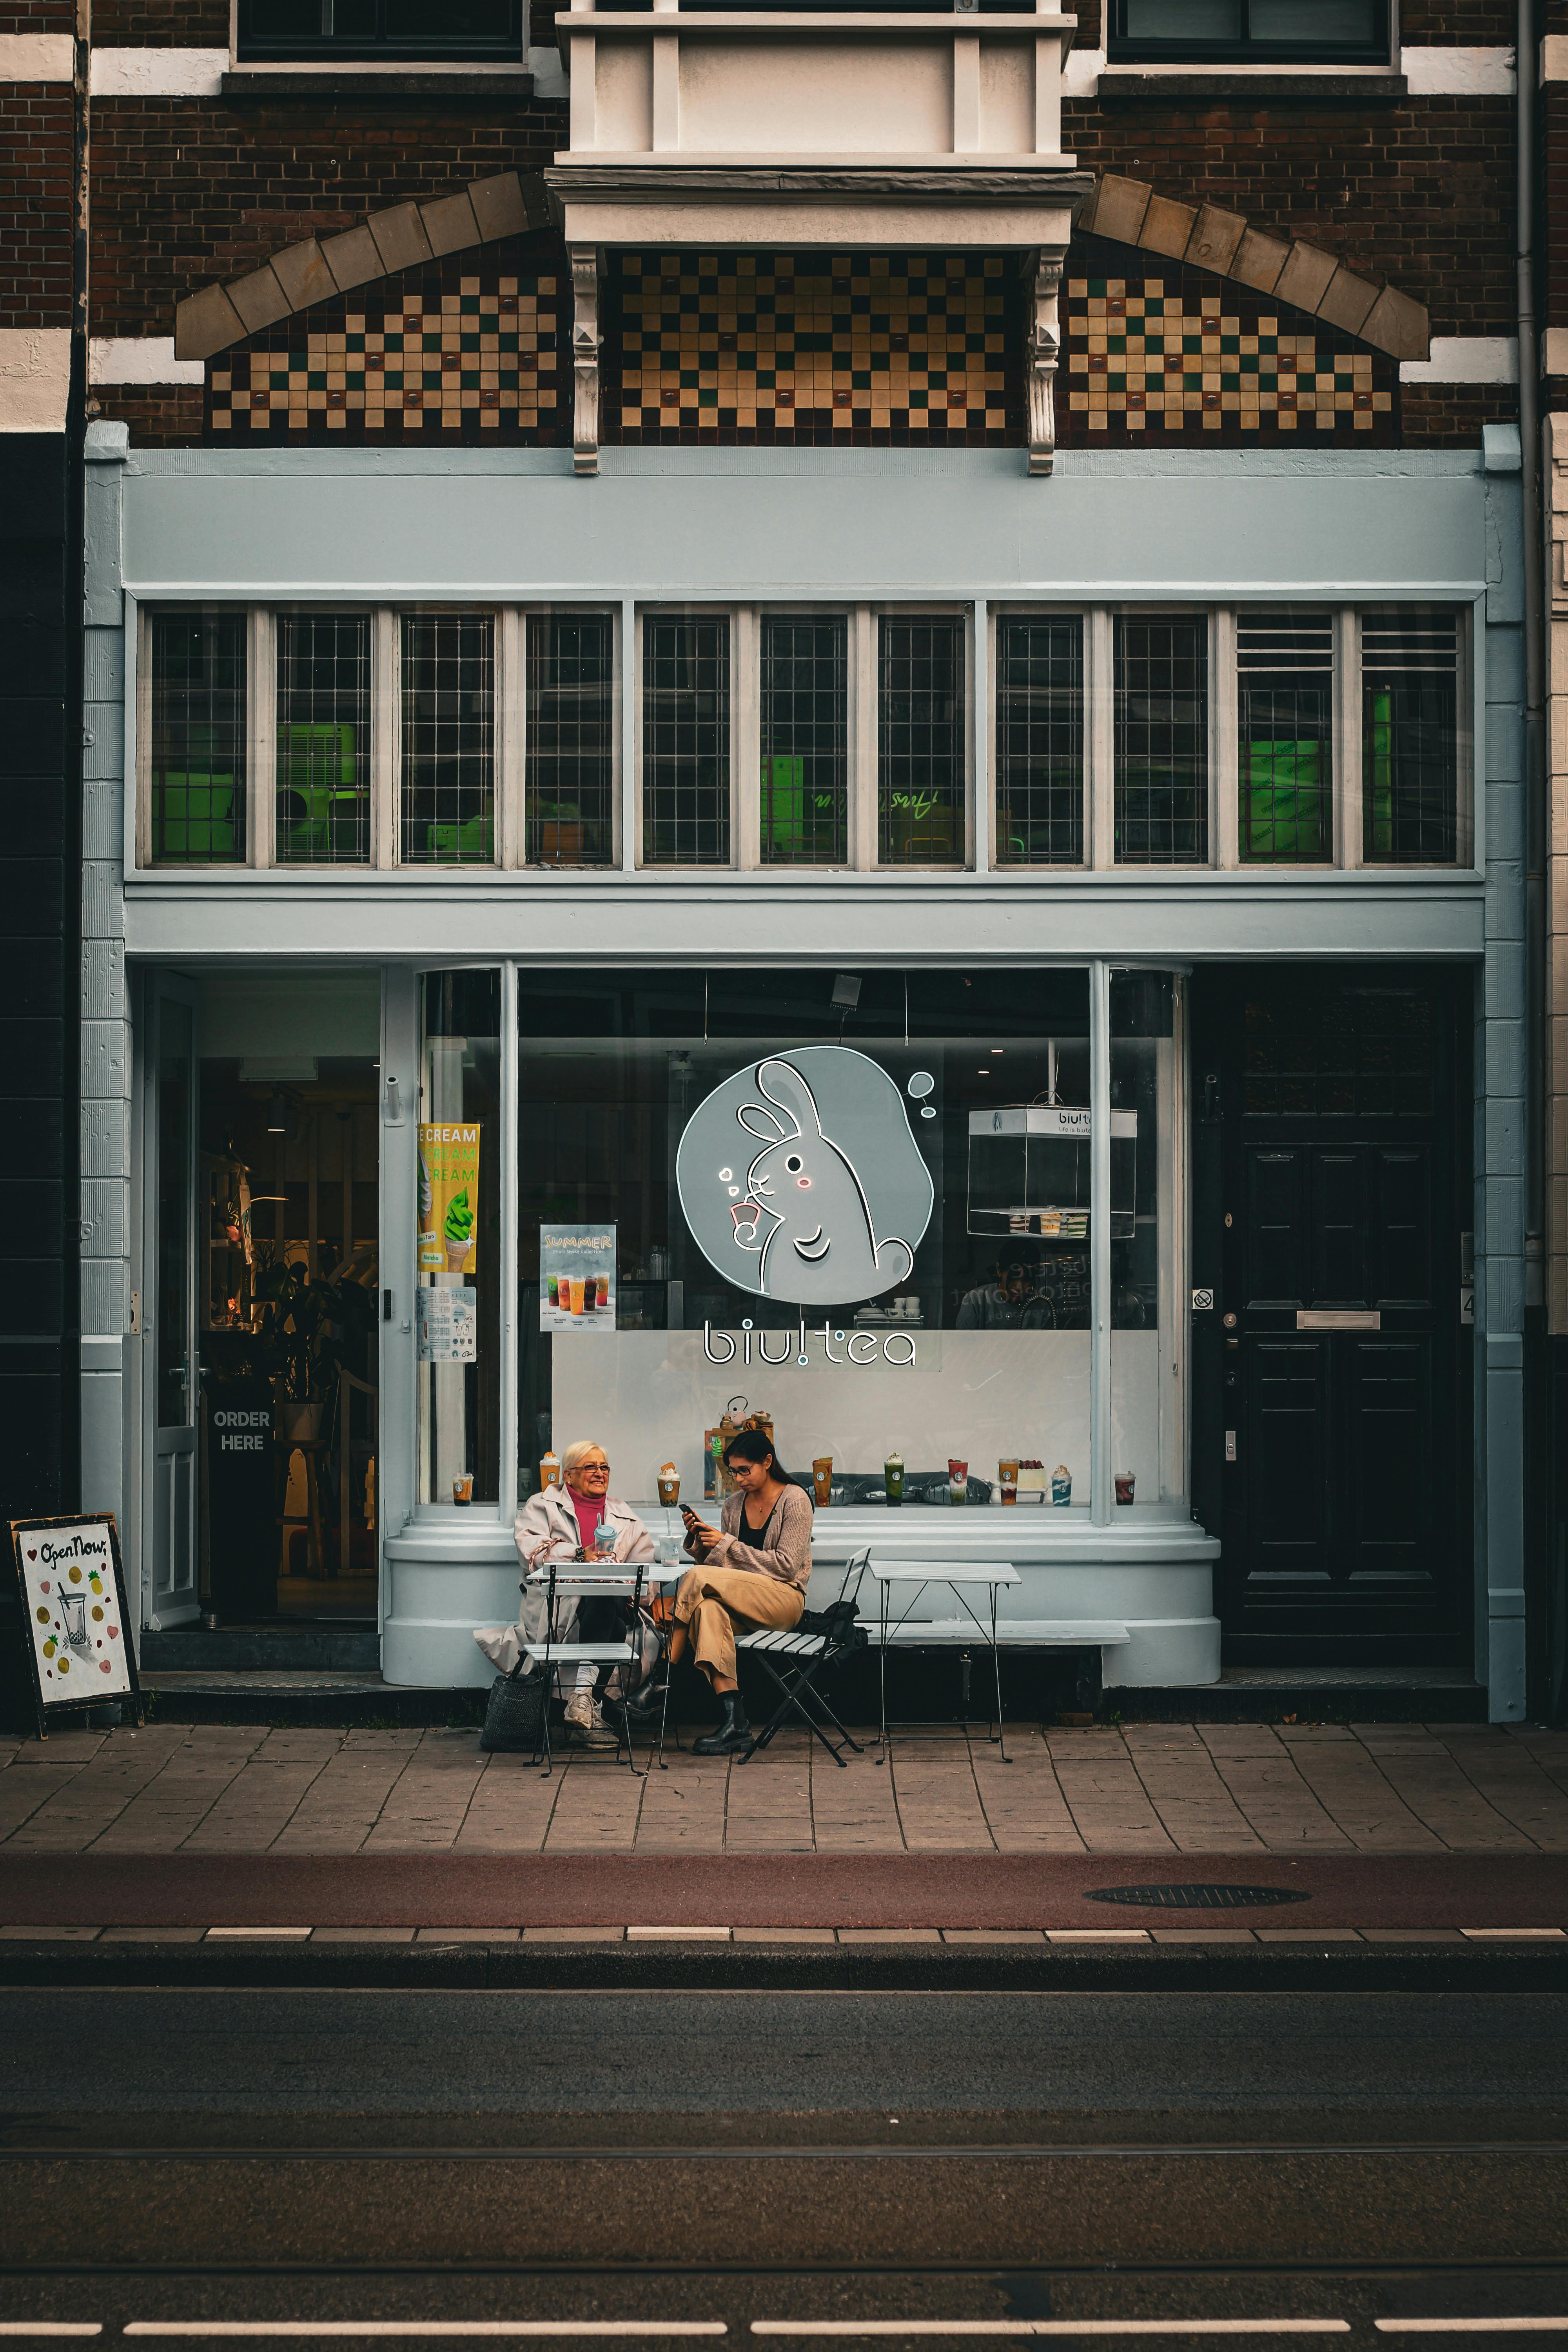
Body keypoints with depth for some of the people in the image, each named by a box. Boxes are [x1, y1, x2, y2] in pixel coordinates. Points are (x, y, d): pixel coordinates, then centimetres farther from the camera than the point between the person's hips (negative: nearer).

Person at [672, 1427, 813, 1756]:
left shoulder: (795, 1501, -3)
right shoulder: (733, 1505, 15)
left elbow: (786, 1565, -12)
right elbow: (715, 1563, 15)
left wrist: (727, 1545, -14)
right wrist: (699, 1540, -5)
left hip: (784, 1598, -5)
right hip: (744, 1604, 5)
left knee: (698, 1579, -27)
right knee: (708, 1609, -34)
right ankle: (734, 1722, -42)